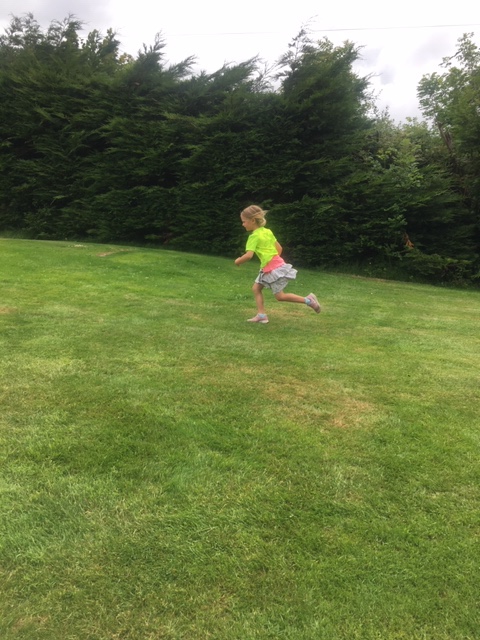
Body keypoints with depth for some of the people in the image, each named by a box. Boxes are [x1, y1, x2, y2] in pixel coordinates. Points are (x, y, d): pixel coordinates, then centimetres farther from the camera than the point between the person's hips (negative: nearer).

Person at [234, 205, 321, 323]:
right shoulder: (268, 231, 11)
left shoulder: (254, 236, -14)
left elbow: (248, 255, -24)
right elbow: (279, 248, 14)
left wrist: (238, 261, -7)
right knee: (256, 288, 9)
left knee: (280, 296, -1)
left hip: (273, 269, -9)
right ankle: (261, 315, 6)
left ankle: (308, 300, 3)